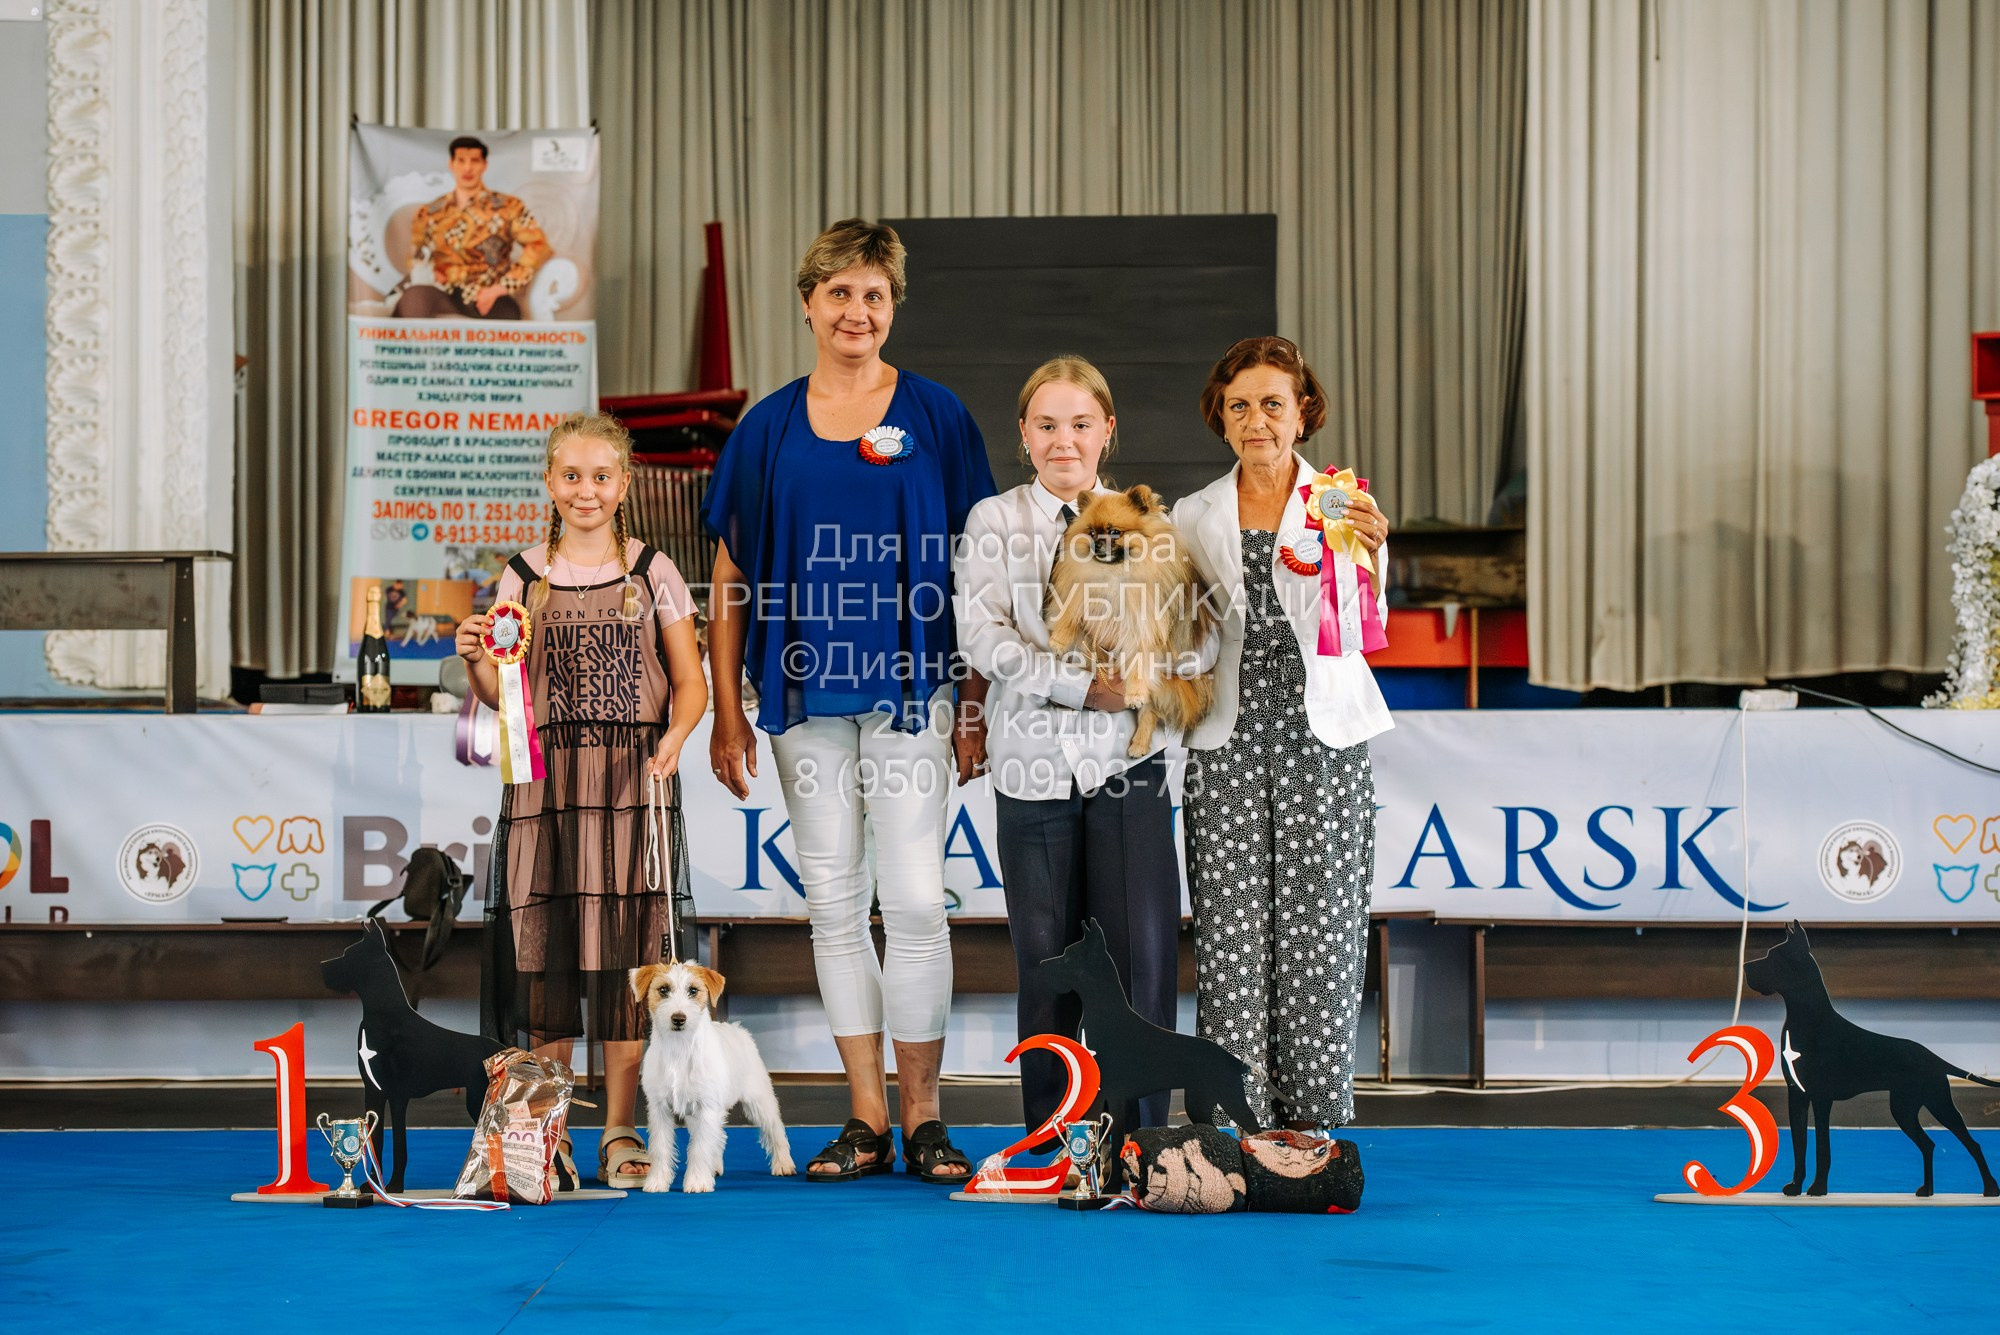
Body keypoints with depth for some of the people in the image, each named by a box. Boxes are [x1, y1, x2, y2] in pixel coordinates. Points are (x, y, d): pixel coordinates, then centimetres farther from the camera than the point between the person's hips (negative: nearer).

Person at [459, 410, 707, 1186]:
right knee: (543, 946, -2)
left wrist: (674, 738, -15)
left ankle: (620, 1132, 3)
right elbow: (505, 695, 9)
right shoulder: (524, 577, 10)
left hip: (632, 778, -1)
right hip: (546, 777, 1)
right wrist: (474, 661, -11)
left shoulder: (652, 574, 7)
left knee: (625, 954, -4)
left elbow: (690, 683, 4)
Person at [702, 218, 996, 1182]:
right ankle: (866, 1120, 12)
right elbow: (729, 578, 9)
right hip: (805, 691, 2)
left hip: (909, 687, -2)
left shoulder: (934, 417, 2)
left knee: (914, 900, -7)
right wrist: (727, 715, 4)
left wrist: (974, 704, -1)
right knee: (834, 902, 5)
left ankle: (923, 1118, 3)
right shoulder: (768, 429, 7)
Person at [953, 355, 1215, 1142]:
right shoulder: (994, 522, 6)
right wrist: (1083, 686, -14)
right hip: (1034, 761, 0)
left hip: (1127, 759, 0)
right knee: (1045, 957, 4)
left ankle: (1139, 1138, 1)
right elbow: (982, 637, -6)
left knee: (1143, 949, -7)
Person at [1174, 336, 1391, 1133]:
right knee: (1231, 930, -4)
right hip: (1227, 744, 1)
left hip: (1321, 737, -1)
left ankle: (1311, 1115, 6)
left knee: (1318, 929, -2)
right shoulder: (1195, 516, 11)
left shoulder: (1342, 507, 4)